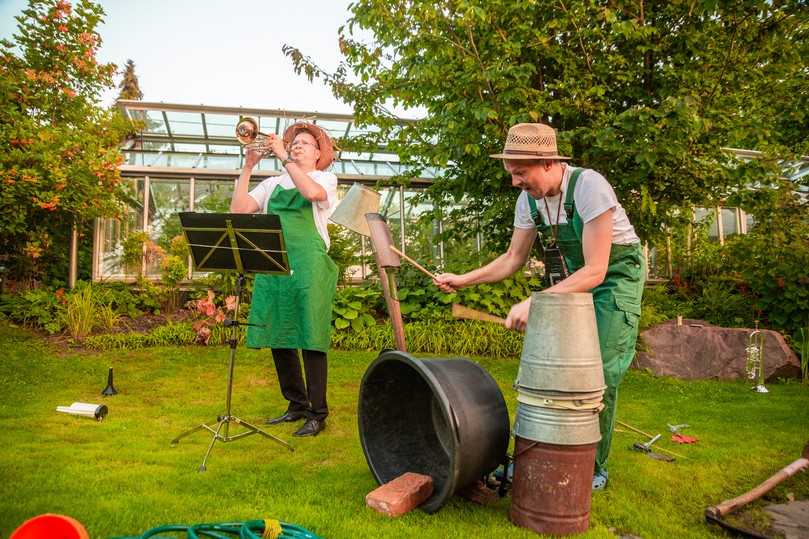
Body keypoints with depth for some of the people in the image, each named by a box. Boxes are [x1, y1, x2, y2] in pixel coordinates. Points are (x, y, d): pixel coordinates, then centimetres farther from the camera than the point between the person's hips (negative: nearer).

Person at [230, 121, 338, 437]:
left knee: (310, 339, -6)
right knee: (278, 338, 8)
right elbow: (239, 209, 7)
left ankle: (318, 413, 3)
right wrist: (248, 167, 3)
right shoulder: (273, 184, 20)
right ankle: (296, 405, 22)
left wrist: (285, 157, -13)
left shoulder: (326, 178, 8)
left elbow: (312, 192, -17)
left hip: (308, 266, -5)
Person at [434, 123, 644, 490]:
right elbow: (513, 259, 2)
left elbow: (595, 271, -32)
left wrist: (534, 303, -38)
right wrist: (464, 280, -10)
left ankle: (594, 469, 10)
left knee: (599, 374, -8)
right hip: (570, 279, 6)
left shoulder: (589, 186, -29)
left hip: (615, 277, -6)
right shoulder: (528, 200, -9)